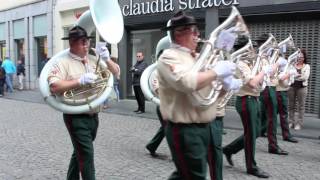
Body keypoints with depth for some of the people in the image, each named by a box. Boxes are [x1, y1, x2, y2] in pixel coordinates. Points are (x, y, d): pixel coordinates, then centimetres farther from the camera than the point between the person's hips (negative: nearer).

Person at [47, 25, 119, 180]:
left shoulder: (93, 60, 9)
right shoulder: (63, 62, -9)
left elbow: (116, 72, 12)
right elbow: (54, 86, -21)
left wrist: (107, 60, -7)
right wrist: (80, 81, -26)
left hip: (93, 116, 7)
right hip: (76, 117, -6)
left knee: (80, 152, 21)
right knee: (87, 154, -5)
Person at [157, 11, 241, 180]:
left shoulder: (196, 57, 14)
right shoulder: (169, 57, -13)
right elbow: (186, 82, -30)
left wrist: (227, 81, 0)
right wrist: (217, 71, -18)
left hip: (204, 127, 9)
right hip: (184, 131, -8)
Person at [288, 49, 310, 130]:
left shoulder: (307, 66, 3)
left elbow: (305, 77, -10)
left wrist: (294, 77, -14)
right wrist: (299, 75, -16)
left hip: (302, 87, -2)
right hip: (292, 86, 2)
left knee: (301, 106, 2)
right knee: (291, 105, 7)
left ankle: (299, 123, 9)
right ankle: (291, 122, 17)